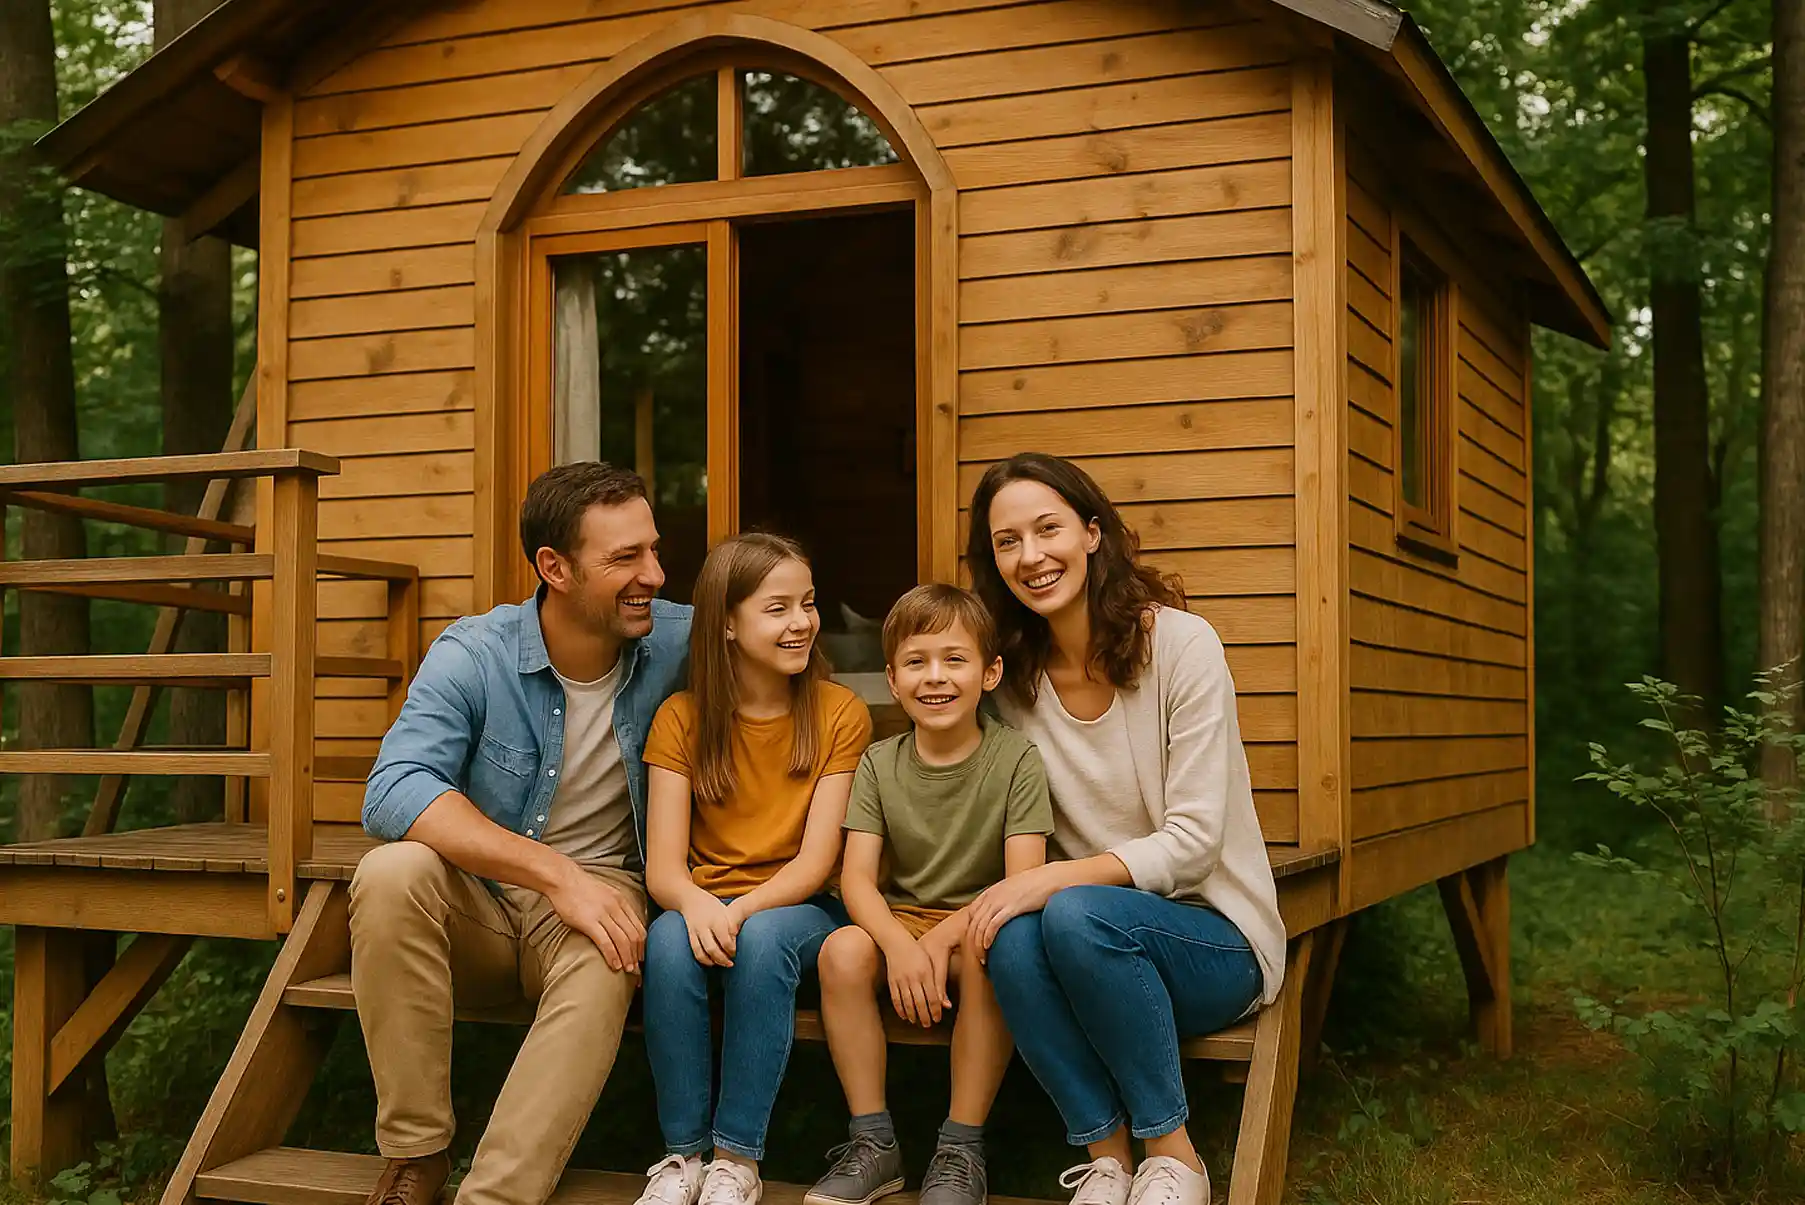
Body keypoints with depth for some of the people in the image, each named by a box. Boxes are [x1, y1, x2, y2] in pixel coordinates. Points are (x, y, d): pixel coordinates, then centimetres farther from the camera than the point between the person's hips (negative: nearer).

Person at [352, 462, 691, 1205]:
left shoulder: (676, 642, -5)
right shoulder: (474, 656, -13)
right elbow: (393, 791, -26)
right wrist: (554, 871, -36)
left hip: (594, 900, 0)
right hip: (475, 902, 0)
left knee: (604, 968, -35)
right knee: (392, 874, -32)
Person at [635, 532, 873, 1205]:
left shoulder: (840, 714, -3)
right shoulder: (681, 718, 0)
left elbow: (815, 861, -10)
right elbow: (662, 865, -8)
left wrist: (745, 909, -29)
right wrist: (695, 905, -31)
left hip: (798, 907, -1)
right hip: (705, 906, 1)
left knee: (763, 939, -34)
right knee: (668, 942, -32)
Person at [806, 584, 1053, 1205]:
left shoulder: (1015, 758, -7)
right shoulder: (879, 763, 2)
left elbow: (1024, 882, -14)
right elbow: (856, 877, -8)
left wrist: (944, 937, -27)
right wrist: (899, 943, -28)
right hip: (900, 920, 3)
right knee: (842, 949, -28)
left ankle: (962, 1148, -21)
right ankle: (874, 1142, -14)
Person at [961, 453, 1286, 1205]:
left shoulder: (1181, 644, -11)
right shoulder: (1015, 679, 3)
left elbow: (1193, 843, -15)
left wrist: (1055, 880, -27)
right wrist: (975, 913, -16)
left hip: (1218, 943, -3)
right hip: (1096, 944, 3)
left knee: (1075, 915, -33)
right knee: (1011, 940, -30)